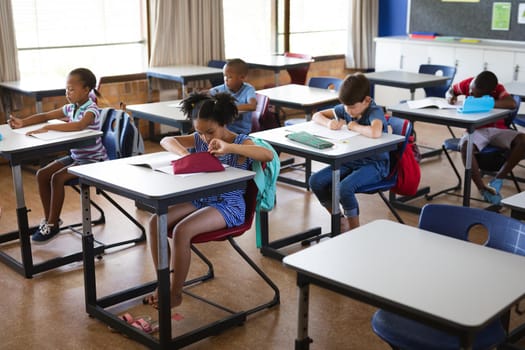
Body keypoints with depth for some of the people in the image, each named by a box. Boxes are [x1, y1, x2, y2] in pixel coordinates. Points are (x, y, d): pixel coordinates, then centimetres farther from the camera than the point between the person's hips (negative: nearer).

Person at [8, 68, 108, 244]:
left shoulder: (91, 109, -19)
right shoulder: (71, 108, 6)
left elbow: (79, 125, -41)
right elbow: (45, 116, 14)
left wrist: (47, 127, -40)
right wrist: (23, 122, -3)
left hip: (94, 160, -9)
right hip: (75, 156, 9)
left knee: (57, 177, -24)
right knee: (41, 174, -3)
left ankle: (53, 225, -9)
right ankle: (48, 219, 8)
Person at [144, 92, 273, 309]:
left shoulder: (240, 143, -10)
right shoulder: (199, 140, 6)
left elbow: (269, 155, -29)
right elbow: (166, 141, 4)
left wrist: (229, 147, -38)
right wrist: (185, 154, -18)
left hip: (229, 206, -7)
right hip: (200, 200, 7)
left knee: (181, 231, -27)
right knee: (155, 222, -11)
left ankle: (175, 294, -9)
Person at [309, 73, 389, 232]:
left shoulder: (375, 112, -19)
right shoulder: (345, 109, 1)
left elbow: (375, 132, -43)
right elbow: (316, 116, 10)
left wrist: (354, 126, -24)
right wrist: (329, 122, -13)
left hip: (374, 164, -7)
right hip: (350, 160, 7)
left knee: (345, 187, -32)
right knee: (316, 181, -11)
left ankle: (355, 229, -8)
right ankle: (340, 220, 9)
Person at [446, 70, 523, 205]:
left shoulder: (498, 90, -15)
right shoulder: (467, 84, -8)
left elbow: (512, 103, -35)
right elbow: (451, 91, 12)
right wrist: (450, 97, -13)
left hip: (497, 129, 0)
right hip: (476, 130, 0)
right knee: (465, 146, -37)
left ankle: (498, 179, -16)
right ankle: (483, 188, -31)